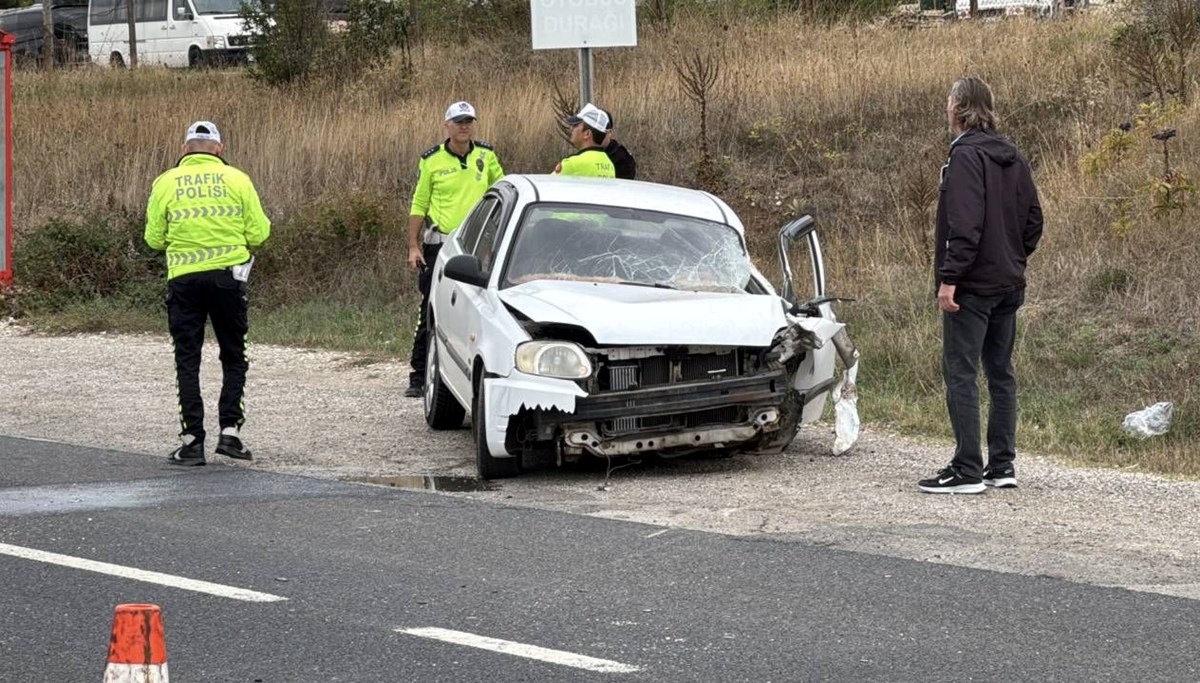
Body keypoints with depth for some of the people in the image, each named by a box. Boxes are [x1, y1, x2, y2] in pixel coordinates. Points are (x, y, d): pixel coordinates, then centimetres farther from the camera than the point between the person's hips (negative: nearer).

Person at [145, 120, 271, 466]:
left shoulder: (166, 183, 0)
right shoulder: (237, 180, -1)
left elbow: (154, 238, 3)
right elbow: (258, 234, 0)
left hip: (183, 279, 0)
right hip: (227, 276, 0)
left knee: (187, 360, 6)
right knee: (233, 357, 12)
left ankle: (192, 440, 1)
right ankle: (229, 430, 2)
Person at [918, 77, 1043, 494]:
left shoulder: (965, 156, -14)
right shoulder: (1012, 158, 11)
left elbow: (964, 225, -21)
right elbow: (1033, 220, 14)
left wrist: (949, 278, -20)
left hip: (972, 286, -8)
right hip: (1009, 284, 8)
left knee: (960, 373, -6)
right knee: (1000, 373, 13)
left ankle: (967, 471, -8)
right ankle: (1002, 466, 15)